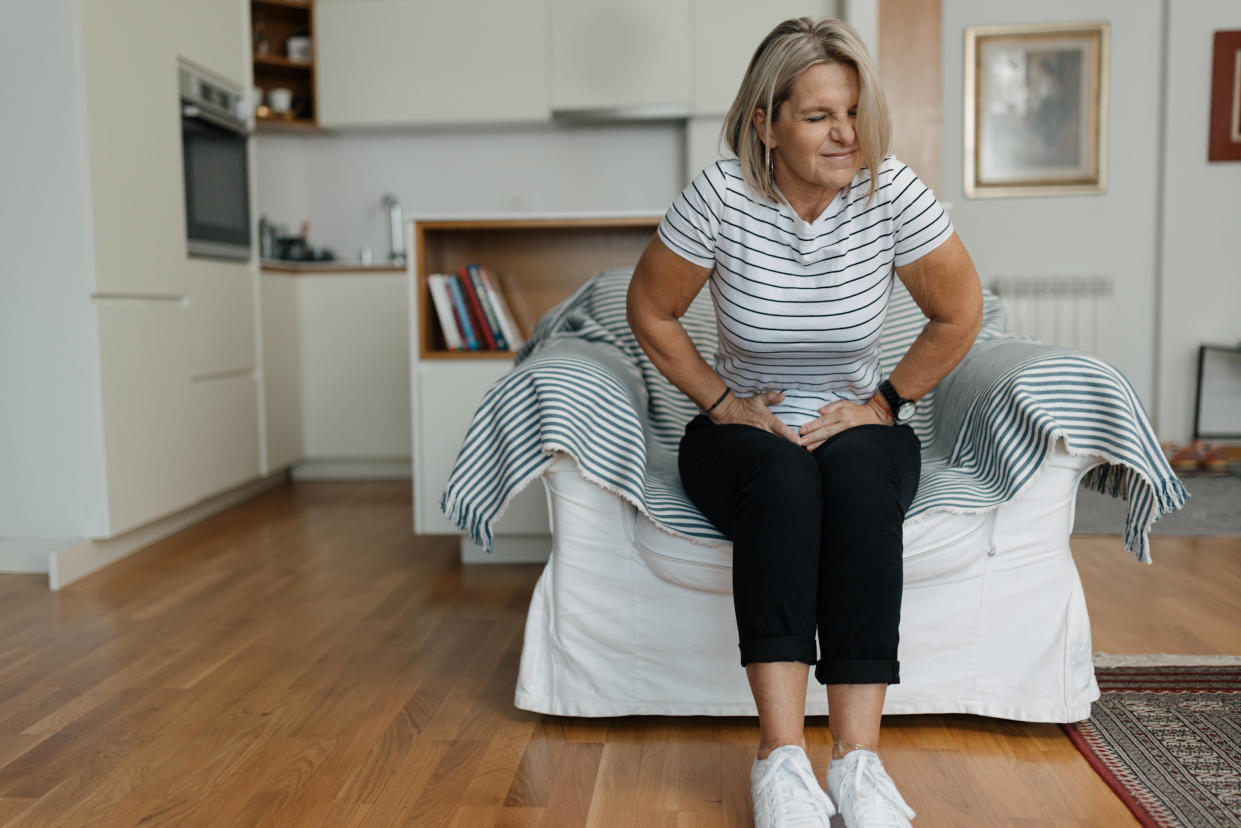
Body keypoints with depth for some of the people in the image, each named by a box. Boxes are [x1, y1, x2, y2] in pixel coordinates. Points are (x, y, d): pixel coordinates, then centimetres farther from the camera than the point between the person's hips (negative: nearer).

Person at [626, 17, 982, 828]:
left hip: (861, 428, 1)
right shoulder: (719, 197, -14)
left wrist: (879, 404, -5)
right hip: (743, 431, -1)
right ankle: (782, 754, -35)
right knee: (784, 481, -35)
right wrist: (723, 402, -8)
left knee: (860, 480, -33)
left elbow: (960, 313, 0)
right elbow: (650, 312, -2)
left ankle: (859, 755, -31)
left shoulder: (891, 192, -11)